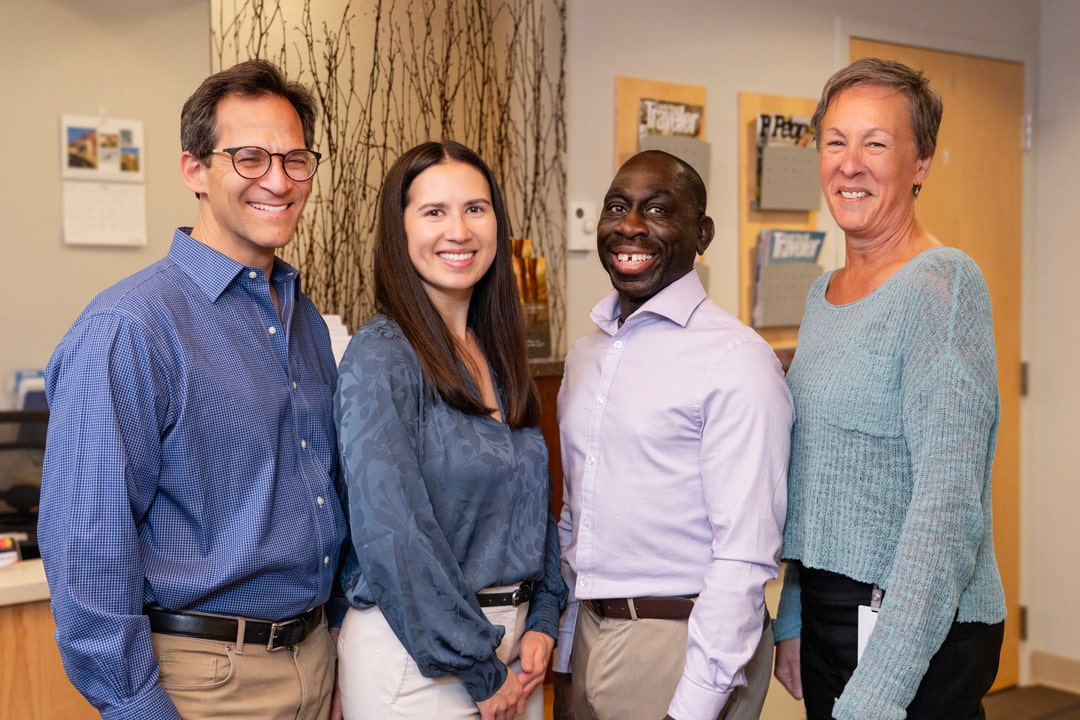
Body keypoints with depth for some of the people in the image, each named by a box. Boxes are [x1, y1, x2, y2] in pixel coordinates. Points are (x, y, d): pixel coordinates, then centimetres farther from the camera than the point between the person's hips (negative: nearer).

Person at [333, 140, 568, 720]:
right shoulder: (380, 358, -16)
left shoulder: (498, 355, 6)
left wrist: (543, 622, 0)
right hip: (414, 653, -7)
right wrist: (481, 671, -16)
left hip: (513, 639, 7)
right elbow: (393, 536, -22)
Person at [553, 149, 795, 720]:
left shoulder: (736, 361, -15)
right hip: (589, 636, 6)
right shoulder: (586, 355, 8)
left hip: (684, 645, -6)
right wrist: (564, 664, 11)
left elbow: (745, 558, -18)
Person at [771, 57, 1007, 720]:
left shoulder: (942, 286, -15)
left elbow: (949, 503, -23)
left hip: (919, 635, -7)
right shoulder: (824, 293, 9)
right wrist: (793, 621, 15)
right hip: (826, 612, 8)